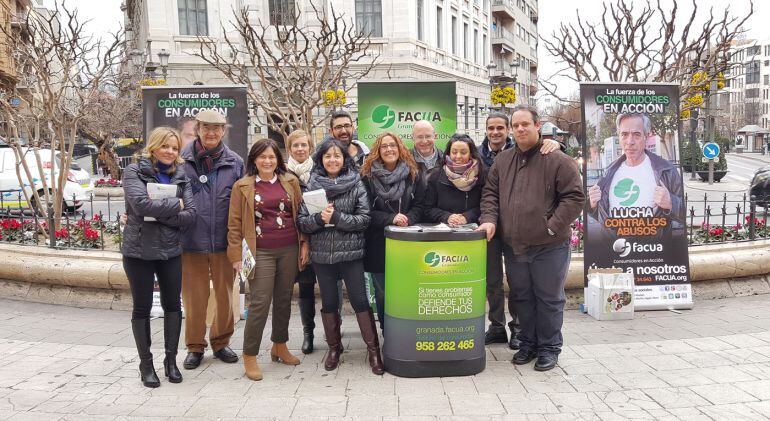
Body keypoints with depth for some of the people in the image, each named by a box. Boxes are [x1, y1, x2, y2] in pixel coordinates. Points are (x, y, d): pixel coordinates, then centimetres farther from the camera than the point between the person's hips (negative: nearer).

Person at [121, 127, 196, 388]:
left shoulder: (180, 175, 5)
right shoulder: (135, 171, -4)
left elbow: (190, 214, -7)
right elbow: (141, 203, -22)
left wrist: (157, 214, -17)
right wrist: (174, 205, -13)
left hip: (170, 250, 3)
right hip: (139, 250, -3)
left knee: (172, 305, 9)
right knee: (142, 308, 7)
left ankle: (171, 360, 24)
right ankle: (146, 363, 20)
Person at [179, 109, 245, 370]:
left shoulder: (235, 162, 4)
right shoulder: (182, 161, -1)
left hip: (224, 241, 2)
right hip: (191, 241, -1)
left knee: (225, 295, 12)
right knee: (194, 297, 7)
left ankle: (221, 342, 29)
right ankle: (195, 346, 24)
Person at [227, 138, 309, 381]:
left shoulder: (290, 182, 8)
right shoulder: (242, 186, 1)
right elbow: (234, 223, 0)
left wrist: (304, 244, 5)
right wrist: (236, 255, -5)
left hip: (289, 250, 3)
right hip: (260, 252, -3)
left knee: (284, 299, 12)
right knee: (260, 302, -7)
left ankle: (279, 346, 30)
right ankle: (249, 356, 6)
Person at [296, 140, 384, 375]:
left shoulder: (356, 184, -1)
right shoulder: (312, 186, 3)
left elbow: (364, 219, -7)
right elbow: (302, 222, 1)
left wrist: (336, 218, -17)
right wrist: (319, 218, -17)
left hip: (351, 252, -2)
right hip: (322, 254, 2)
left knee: (360, 300, 0)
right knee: (329, 302, 12)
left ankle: (373, 349, 11)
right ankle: (334, 347, 28)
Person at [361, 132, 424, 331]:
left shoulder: (413, 174, 5)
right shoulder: (368, 176, -1)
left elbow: (419, 205, 4)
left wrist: (408, 219, -15)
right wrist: (391, 219, -17)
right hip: (378, 242, -1)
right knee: (382, 292, 6)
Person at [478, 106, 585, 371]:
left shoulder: (558, 160, -6)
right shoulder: (502, 161, 9)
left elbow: (574, 197, -9)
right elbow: (490, 194, 11)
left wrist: (552, 227, -14)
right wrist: (489, 219, -6)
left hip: (549, 247, -4)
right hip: (513, 246, 5)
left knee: (549, 299, 7)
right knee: (522, 298, 16)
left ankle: (549, 348, 22)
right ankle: (528, 343, 31)